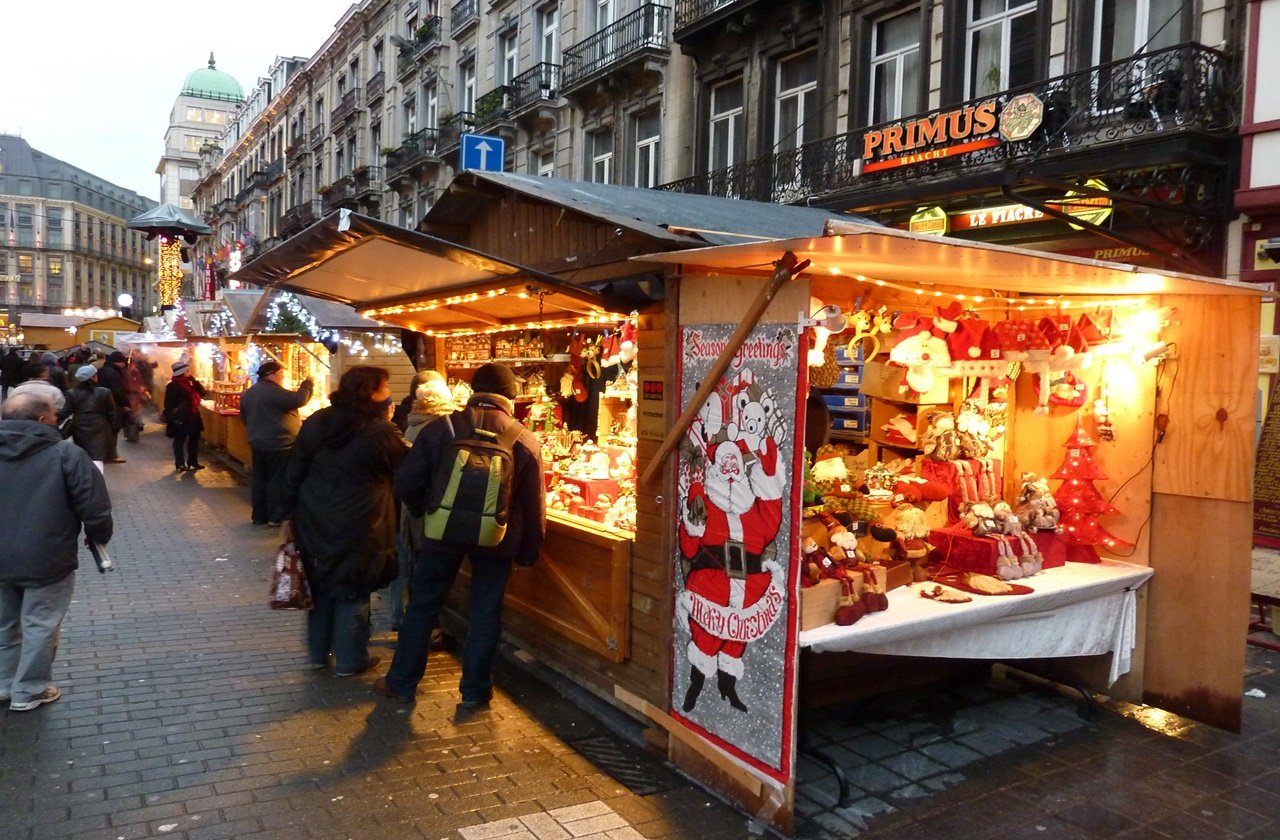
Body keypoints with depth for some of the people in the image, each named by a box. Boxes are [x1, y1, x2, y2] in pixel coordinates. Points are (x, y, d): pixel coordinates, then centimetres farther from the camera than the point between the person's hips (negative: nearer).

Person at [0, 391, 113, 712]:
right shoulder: (66, 454, -17)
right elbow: (94, 506, -16)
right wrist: (99, 538, 2)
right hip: (45, 559, -6)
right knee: (40, 625, 10)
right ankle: (29, 692, 20)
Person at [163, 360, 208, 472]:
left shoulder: (189, 382, 11)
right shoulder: (173, 386, -13)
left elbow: (202, 392, 6)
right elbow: (169, 404, -16)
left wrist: (194, 380, -3)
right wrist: (170, 418, -20)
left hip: (192, 416, 8)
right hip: (180, 418, -8)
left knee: (194, 438, 14)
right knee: (180, 440, 1)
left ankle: (193, 461, 26)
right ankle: (180, 464, 7)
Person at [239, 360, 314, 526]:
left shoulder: (248, 393, 13)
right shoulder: (273, 391, -17)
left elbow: (245, 418, 21)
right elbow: (298, 400, -26)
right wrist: (308, 383, -12)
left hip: (258, 443, 9)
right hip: (279, 444, -9)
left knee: (260, 479, 12)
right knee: (278, 481, -2)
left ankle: (259, 515, 17)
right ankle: (276, 517, 0)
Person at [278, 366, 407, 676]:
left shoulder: (317, 422, 1)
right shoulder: (382, 432, -16)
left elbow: (294, 472, 4)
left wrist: (289, 514, 11)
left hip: (314, 521, 5)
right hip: (358, 528, -5)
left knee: (320, 584, 19)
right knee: (352, 592, 9)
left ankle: (318, 653, 31)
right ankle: (349, 659, 18)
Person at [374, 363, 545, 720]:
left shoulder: (440, 428, -8)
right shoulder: (525, 441, -8)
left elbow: (406, 484, -6)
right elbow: (534, 506, -4)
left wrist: (428, 514, 13)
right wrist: (528, 551, 8)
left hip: (444, 532, 0)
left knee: (422, 606, 16)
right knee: (486, 614, 11)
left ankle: (402, 683, 29)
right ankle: (473, 694, 16)